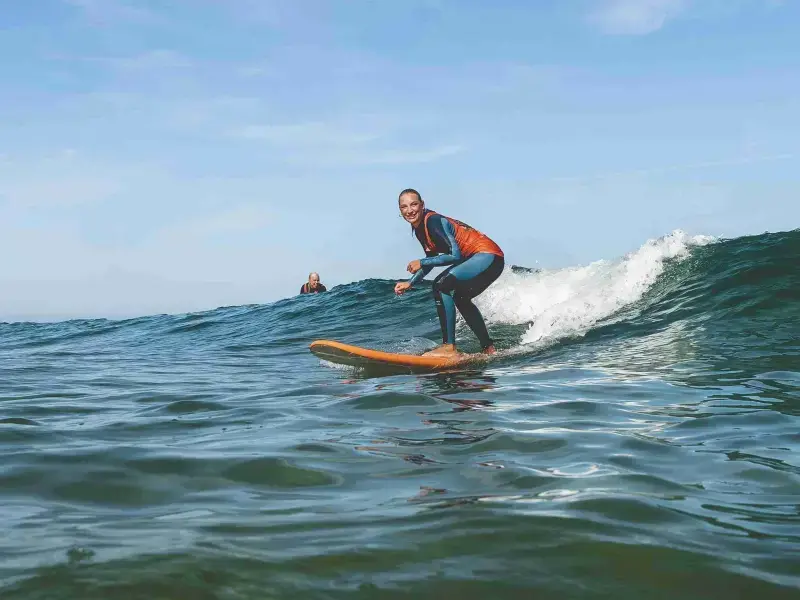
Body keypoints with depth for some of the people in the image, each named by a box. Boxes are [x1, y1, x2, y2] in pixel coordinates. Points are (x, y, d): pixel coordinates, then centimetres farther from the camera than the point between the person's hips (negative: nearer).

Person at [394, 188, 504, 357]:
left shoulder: (434, 221, -20)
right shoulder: (419, 228, 8)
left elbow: (455, 255, -26)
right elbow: (432, 259, 19)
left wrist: (421, 263, -19)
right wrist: (410, 283, 10)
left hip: (488, 255, -11)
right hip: (477, 259, 11)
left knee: (441, 285, -25)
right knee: (460, 298, 27)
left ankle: (449, 346, -22)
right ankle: (488, 348, 38)